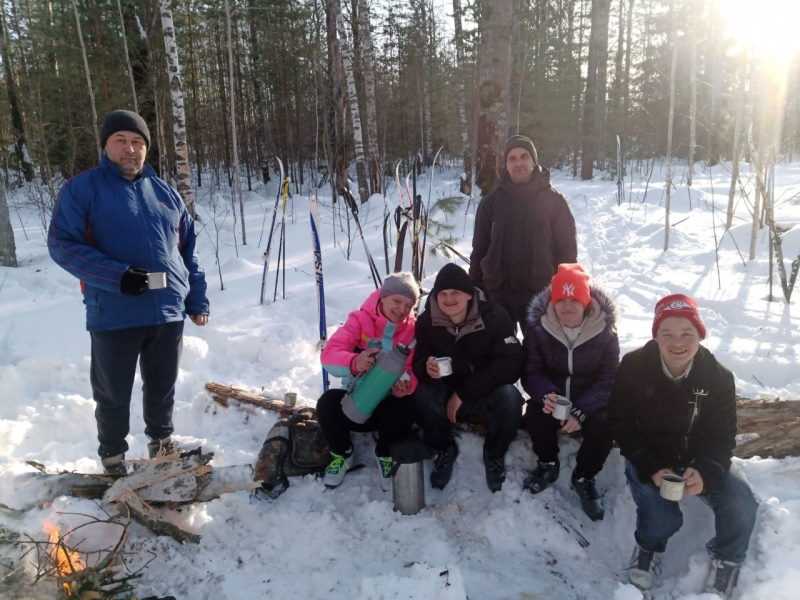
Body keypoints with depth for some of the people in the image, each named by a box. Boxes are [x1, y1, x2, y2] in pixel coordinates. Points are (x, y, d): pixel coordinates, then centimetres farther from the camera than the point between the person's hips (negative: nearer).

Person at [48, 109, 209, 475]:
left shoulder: (164, 191, 12)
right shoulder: (82, 189, -2)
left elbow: (188, 248, 14)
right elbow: (62, 244, -9)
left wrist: (197, 299, 9)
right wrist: (116, 276, -21)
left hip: (168, 310, 4)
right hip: (114, 314, -3)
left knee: (162, 387, 18)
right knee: (114, 394, 11)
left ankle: (161, 441, 39)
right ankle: (113, 456, 32)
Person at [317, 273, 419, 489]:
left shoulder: (413, 329, -4)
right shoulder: (360, 319, -8)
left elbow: (414, 371, -10)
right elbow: (329, 355, -21)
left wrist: (407, 386, -35)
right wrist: (354, 363, -44)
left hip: (389, 401, 0)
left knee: (405, 411, -33)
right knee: (327, 402, -29)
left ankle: (385, 454, 3)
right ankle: (342, 454, 4)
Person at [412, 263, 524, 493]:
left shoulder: (494, 316, -17)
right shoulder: (426, 322, -10)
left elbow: (512, 364, -22)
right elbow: (416, 363, -5)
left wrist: (465, 392, -25)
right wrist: (427, 368, -33)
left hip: (488, 392, -1)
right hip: (446, 392, 2)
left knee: (509, 397, -33)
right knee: (422, 395, -29)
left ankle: (495, 454, 0)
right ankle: (443, 450, 2)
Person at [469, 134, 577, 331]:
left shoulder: (553, 201, -1)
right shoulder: (492, 202, 3)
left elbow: (567, 249, 1)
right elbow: (479, 249, 7)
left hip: (540, 294, -1)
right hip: (497, 294, 2)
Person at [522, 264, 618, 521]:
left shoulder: (604, 330, -12)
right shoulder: (539, 327, -10)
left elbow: (608, 380, -12)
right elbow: (531, 372, -8)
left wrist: (580, 412, -27)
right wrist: (546, 394, -32)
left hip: (591, 401, 0)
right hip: (553, 396, 1)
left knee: (603, 426, -28)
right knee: (535, 415, -28)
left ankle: (583, 477, 1)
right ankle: (548, 464, 3)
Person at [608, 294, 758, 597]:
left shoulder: (719, 376, -12)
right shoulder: (634, 367, -17)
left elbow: (722, 436, -7)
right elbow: (621, 425, -10)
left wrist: (705, 471, -29)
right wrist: (650, 469, -24)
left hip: (699, 460, 2)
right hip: (649, 459, -2)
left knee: (741, 506, -21)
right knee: (661, 518, -25)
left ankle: (726, 560, 14)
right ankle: (649, 545, 16)